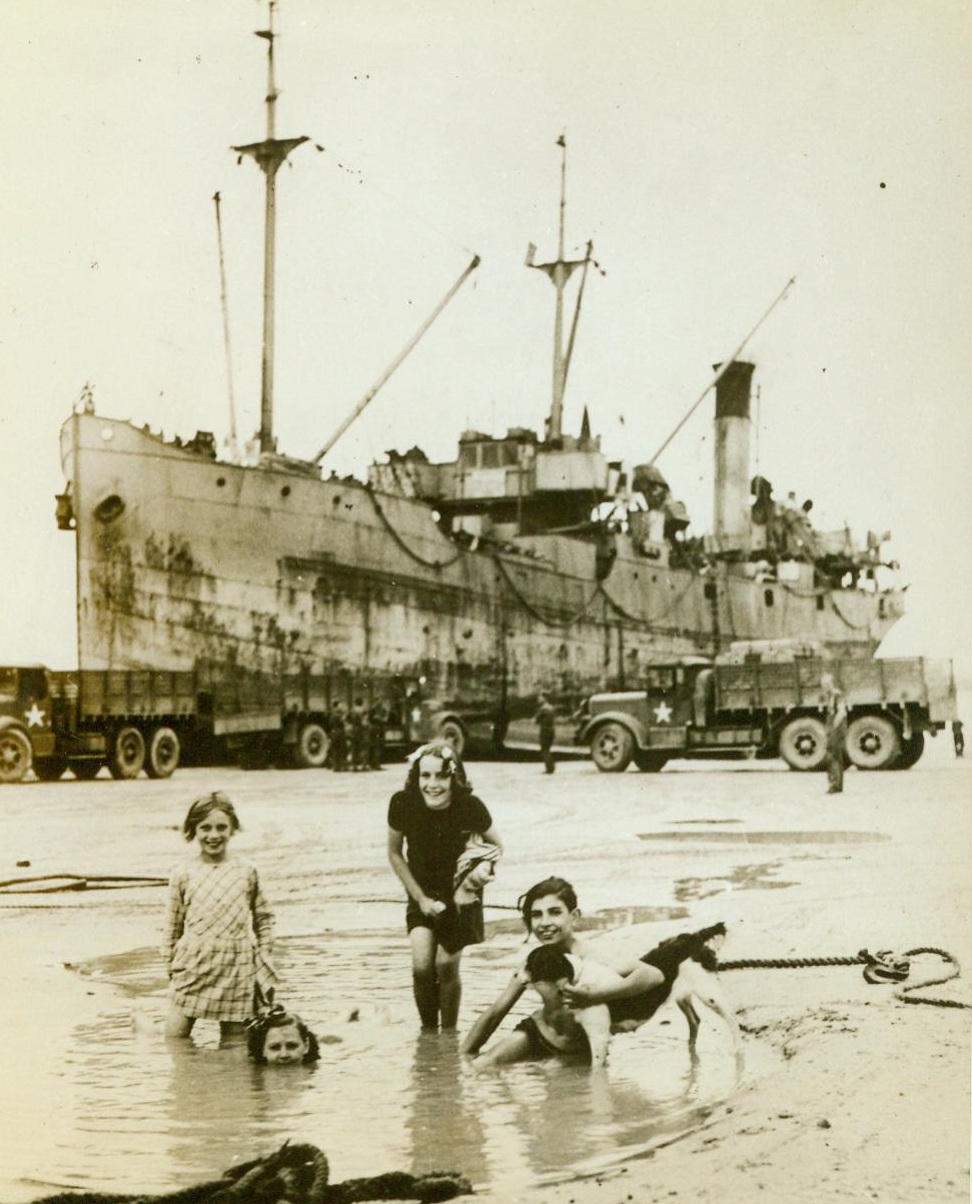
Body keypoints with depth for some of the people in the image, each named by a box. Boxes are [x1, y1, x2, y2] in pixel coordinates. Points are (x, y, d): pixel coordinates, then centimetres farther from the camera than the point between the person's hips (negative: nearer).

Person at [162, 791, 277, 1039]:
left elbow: (263, 917, 13)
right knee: (174, 1039, 0)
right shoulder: (184, 875, 2)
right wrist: (172, 966, 5)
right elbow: (173, 926, 8)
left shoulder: (246, 872, 4)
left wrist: (262, 956, 7)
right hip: (193, 967, 0)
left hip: (236, 970, 1)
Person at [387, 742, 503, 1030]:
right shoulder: (403, 804, -22)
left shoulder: (470, 807, -25)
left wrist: (484, 868, -24)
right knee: (422, 966, -12)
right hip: (422, 894, 1)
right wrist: (420, 898, -8)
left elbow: (496, 844, -4)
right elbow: (395, 853, -5)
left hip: (460, 895, -1)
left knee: (447, 966, 0)